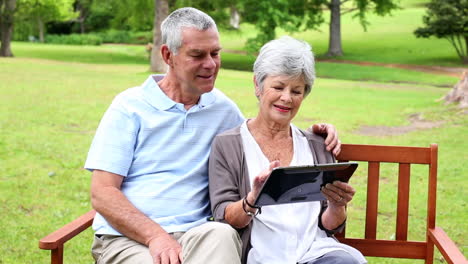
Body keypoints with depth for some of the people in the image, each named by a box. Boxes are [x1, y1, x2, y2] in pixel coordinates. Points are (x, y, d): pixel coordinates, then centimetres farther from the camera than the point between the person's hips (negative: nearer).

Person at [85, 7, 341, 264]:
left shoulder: (223, 108, 14)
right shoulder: (130, 106, 2)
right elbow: (102, 193, -4)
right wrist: (155, 236, -19)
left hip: (195, 234, 3)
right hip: (127, 237, -3)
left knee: (220, 235, -33)